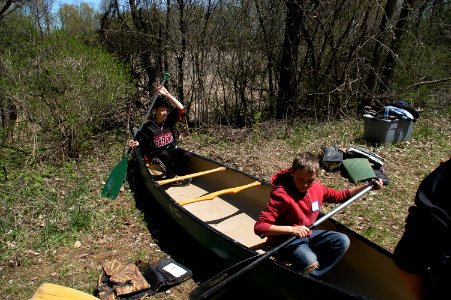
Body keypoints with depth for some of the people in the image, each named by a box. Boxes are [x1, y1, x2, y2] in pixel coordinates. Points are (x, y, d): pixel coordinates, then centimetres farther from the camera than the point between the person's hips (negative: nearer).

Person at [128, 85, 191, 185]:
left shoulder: (169, 120, -2)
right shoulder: (148, 127, -10)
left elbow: (181, 109, -12)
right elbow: (142, 142, 1)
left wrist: (167, 94, -19)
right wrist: (135, 143, -25)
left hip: (172, 150, 4)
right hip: (156, 154, -3)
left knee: (186, 155, -23)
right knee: (165, 155, -38)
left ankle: (179, 175, -4)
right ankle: (172, 178, -20)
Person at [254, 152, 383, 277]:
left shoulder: (316, 187, -4)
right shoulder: (281, 195, -27)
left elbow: (339, 196, 14)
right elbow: (259, 226, -32)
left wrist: (368, 186, 7)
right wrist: (291, 229, -40)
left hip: (308, 235, 8)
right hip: (285, 240, -8)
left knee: (342, 241, -5)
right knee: (310, 262, -33)